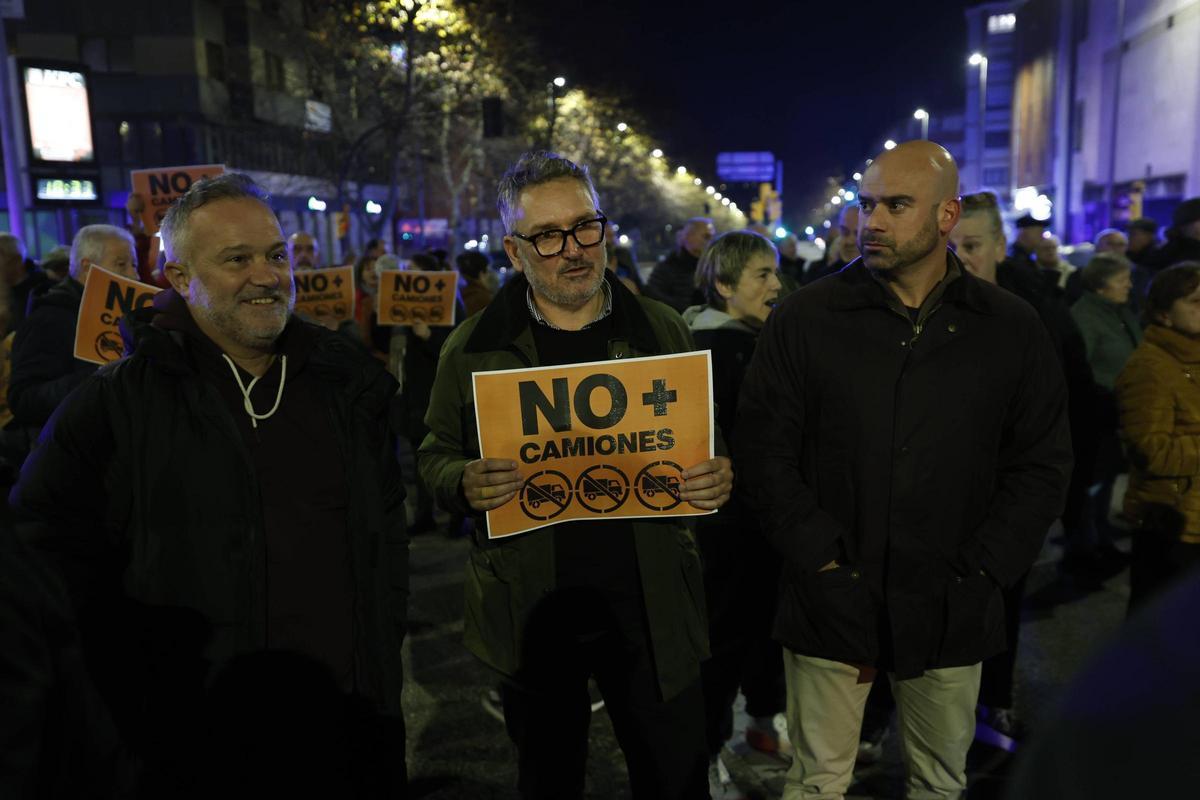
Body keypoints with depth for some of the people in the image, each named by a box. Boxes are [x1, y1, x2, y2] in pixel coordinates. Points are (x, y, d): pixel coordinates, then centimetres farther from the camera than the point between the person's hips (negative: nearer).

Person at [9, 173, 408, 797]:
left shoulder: (346, 384, 4)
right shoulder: (113, 406, -7)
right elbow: (53, 557, -4)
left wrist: (383, 648, 7)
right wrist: (136, 708, -7)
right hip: (196, 745, -3)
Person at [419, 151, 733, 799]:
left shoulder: (661, 330, 1)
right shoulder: (474, 347, -2)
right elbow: (435, 457, 6)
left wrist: (718, 479, -13)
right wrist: (464, 483, -17)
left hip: (648, 607, 1)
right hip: (531, 615, 0)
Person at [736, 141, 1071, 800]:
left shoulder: (1012, 330, 2)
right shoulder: (802, 320, -3)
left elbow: (1041, 466, 4)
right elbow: (763, 453, -4)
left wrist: (977, 573, -5)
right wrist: (824, 564, -10)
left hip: (952, 614, 2)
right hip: (830, 604, -1)